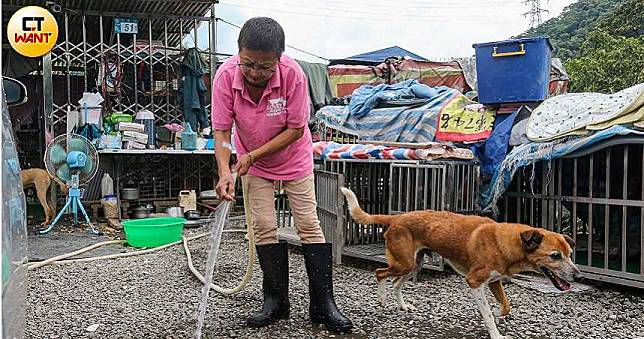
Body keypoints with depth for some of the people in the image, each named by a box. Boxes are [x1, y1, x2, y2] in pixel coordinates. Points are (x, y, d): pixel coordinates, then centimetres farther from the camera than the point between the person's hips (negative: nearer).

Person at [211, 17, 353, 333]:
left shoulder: (293, 74, -31)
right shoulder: (225, 76, -26)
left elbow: (296, 129, -23)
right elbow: (221, 130, -20)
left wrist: (252, 156, -26)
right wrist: (225, 171, -35)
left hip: (294, 157, -1)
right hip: (252, 161, 2)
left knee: (309, 224, -3)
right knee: (263, 225, -1)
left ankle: (323, 304, 5)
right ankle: (276, 301, 12)